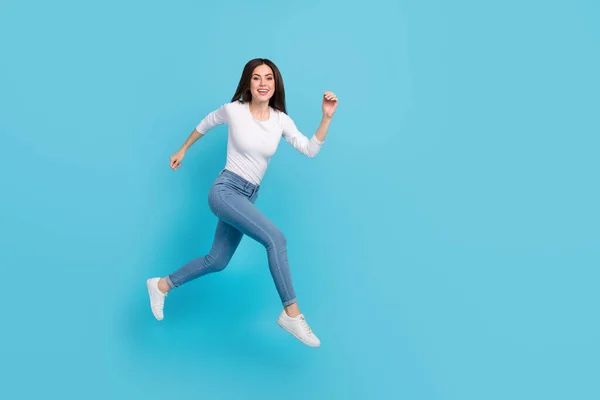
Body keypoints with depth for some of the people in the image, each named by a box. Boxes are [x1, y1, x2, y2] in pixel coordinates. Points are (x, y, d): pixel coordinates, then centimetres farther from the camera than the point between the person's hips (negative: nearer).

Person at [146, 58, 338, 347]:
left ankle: (162, 285, 37)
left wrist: (327, 117, -16)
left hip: (247, 198, 6)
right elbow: (206, 123, 12)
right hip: (225, 190, -6)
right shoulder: (233, 110, -7)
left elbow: (310, 150, -6)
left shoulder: (281, 120, 1)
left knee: (217, 262, 16)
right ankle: (292, 313, -15)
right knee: (275, 238, -25)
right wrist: (182, 150, 22)